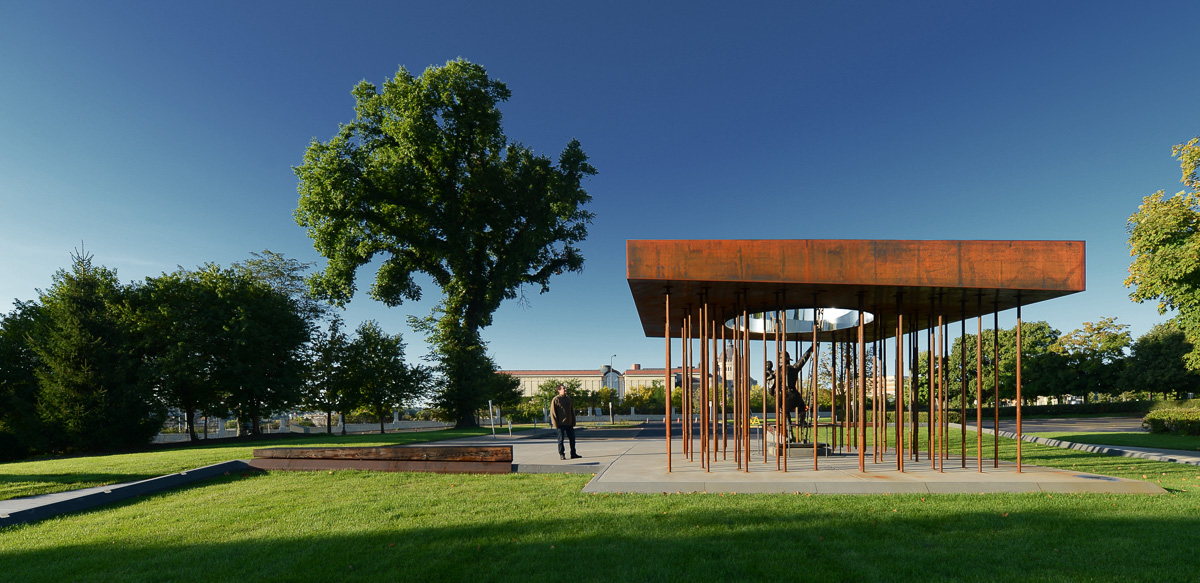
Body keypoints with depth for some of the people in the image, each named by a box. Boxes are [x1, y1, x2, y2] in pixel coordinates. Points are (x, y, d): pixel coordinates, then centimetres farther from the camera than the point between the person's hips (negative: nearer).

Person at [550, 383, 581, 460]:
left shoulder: (568, 399, 14)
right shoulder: (556, 400, -5)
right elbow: (553, 412, -7)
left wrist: (573, 422, 12)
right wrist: (556, 424, -11)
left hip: (569, 424, 6)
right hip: (561, 424, -6)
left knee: (572, 438, 7)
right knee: (561, 439, 1)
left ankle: (573, 454, 17)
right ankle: (561, 454, 10)